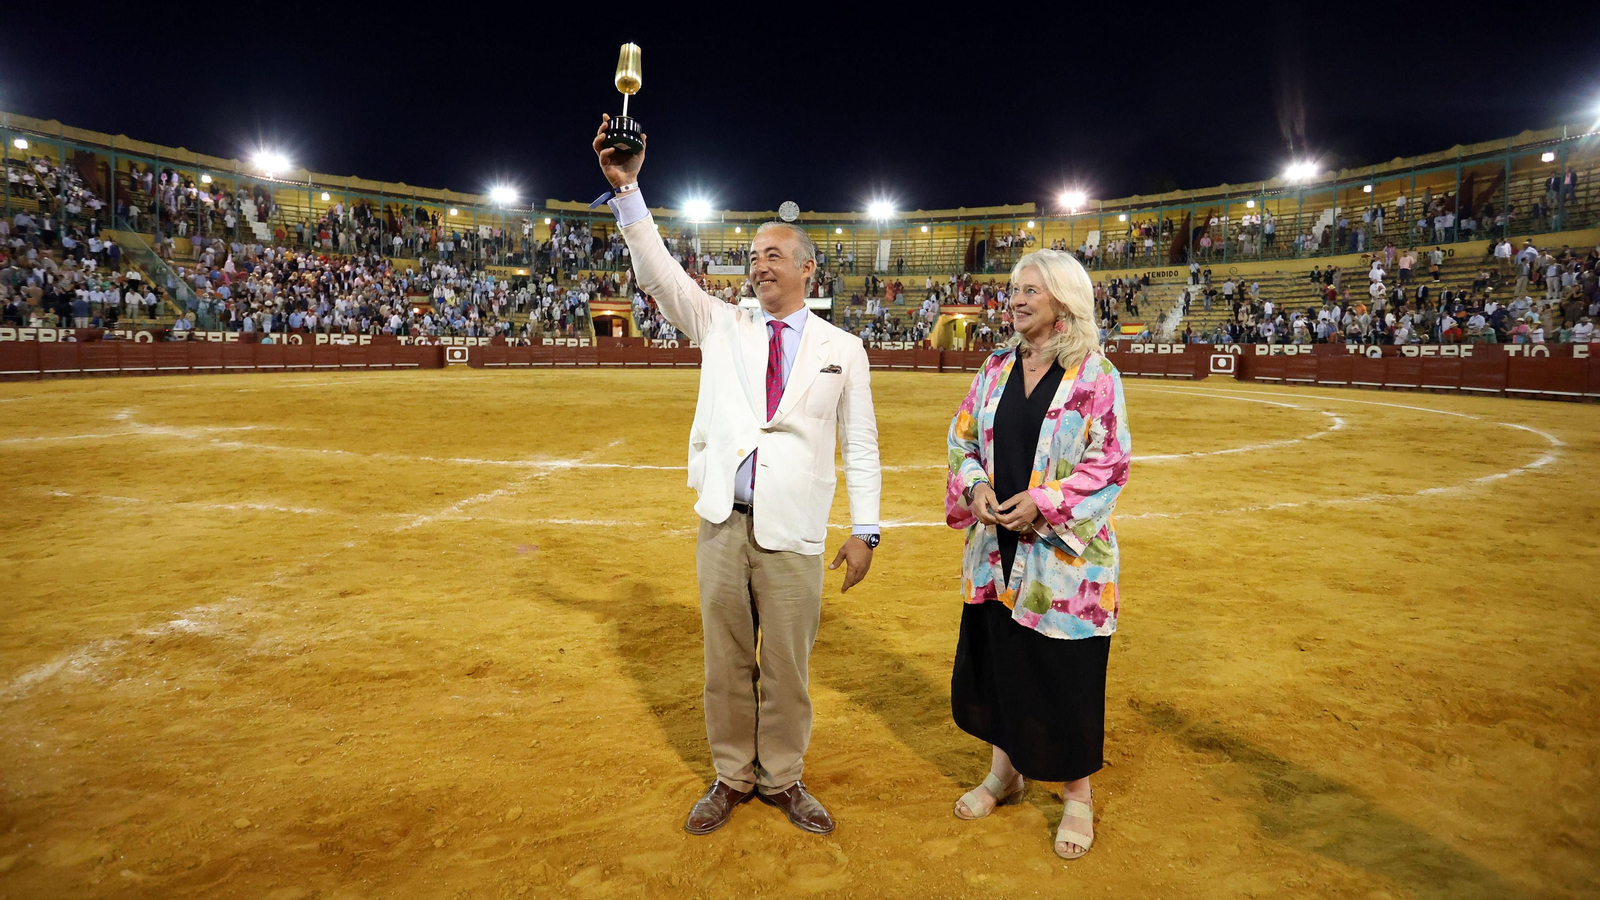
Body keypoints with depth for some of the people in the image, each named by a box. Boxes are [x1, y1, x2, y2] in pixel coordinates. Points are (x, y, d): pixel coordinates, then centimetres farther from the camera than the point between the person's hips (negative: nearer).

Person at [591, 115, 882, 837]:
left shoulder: (842, 349, 5)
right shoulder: (723, 326, 8)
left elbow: (860, 444, 5)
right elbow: (660, 275, -4)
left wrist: (864, 529, -1)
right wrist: (627, 189, -15)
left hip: (794, 532, -1)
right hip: (724, 521, 2)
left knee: (787, 663, 7)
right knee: (726, 658, 10)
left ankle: (782, 779, 28)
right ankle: (732, 777, 29)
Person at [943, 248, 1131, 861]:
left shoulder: (1095, 374, -8)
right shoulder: (997, 367, 7)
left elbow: (1110, 463, -10)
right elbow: (963, 439, 10)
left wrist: (1043, 502, -20)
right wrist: (974, 486, -9)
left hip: (1064, 552, -5)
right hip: (996, 546, 5)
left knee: (1064, 672, 5)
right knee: (994, 659, 14)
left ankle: (1077, 794, 26)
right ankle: (1005, 770, 36)